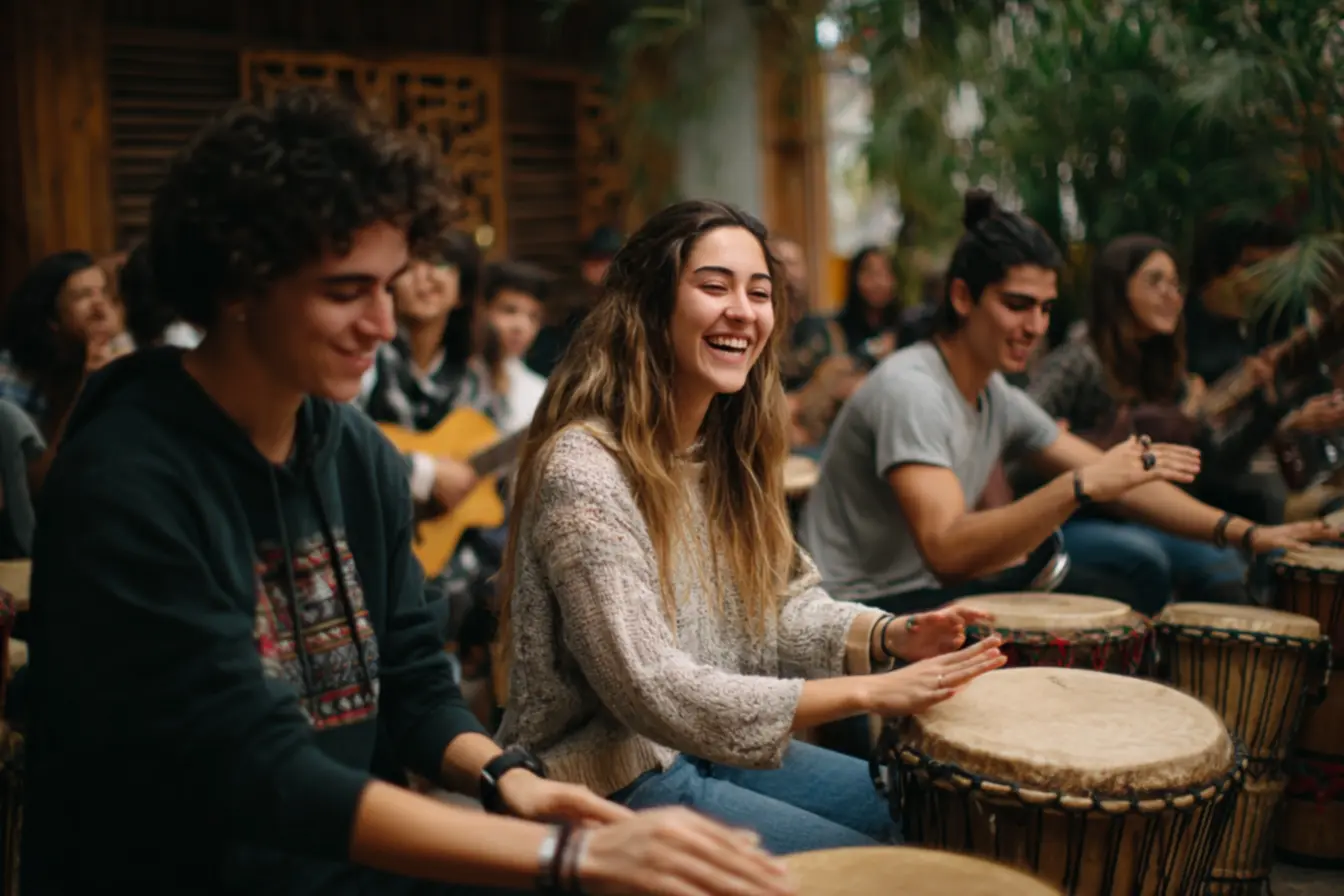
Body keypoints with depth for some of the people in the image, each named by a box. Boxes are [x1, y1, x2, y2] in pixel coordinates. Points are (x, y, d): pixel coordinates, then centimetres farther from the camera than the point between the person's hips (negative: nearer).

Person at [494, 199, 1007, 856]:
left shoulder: (729, 445, 3)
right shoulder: (582, 469, -24)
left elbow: (779, 601, 9)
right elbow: (652, 692, -28)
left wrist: (888, 636, -10)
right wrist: (866, 693, -27)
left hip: (711, 747, 8)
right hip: (610, 782, -8)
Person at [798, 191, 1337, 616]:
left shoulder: (998, 397, 8)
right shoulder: (911, 390, -22)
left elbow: (1114, 480, 7)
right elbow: (947, 553, -33)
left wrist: (1246, 535, -3)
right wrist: (1080, 486, -40)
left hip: (929, 589, 9)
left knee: (1140, 607, 3)